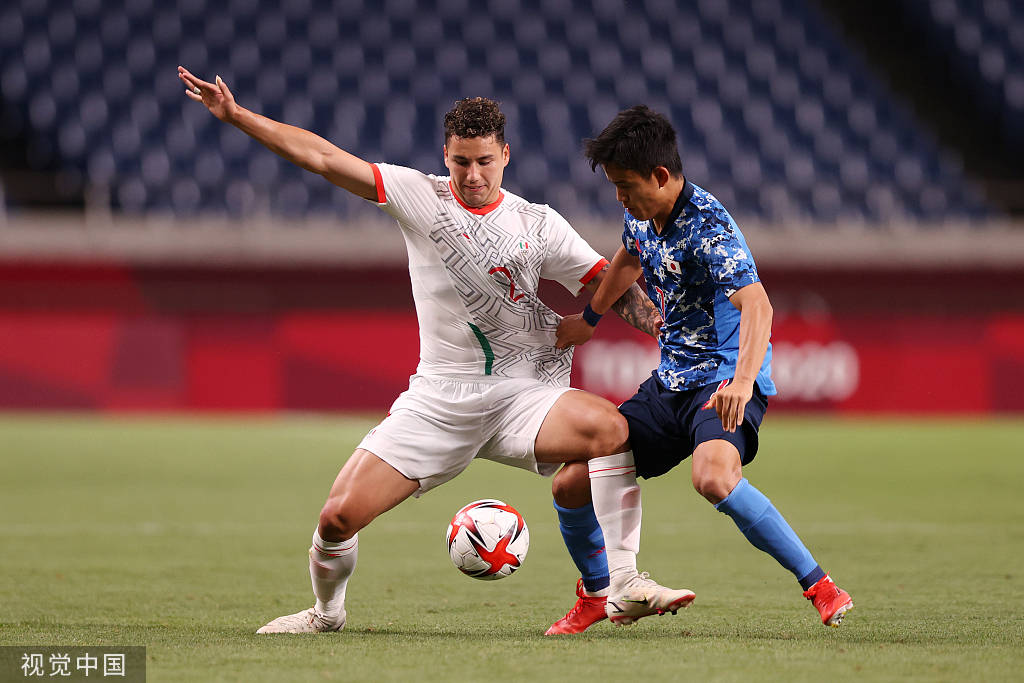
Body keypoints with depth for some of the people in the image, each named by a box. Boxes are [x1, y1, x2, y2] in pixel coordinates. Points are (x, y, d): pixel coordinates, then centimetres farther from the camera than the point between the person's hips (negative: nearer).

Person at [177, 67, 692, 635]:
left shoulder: (538, 224, 5)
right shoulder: (418, 195, 4)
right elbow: (321, 156, 0)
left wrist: (653, 317, -15)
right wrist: (235, 115, -5)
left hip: (523, 393, -1)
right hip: (439, 395, 1)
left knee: (609, 428, -32)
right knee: (341, 514, -9)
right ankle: (327, 610, 24)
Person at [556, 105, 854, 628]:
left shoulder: (707, 227, -22)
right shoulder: (642, 213, 4)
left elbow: (756, 305, -35)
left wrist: (742, 380, -50)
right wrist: (588, 319, 38)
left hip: (724, 380, -9)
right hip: (671, 383, 9)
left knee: (713, 477, -37)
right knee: (575, 482, 2)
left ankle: (820, 587, -28)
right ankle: (610, 594, 23)